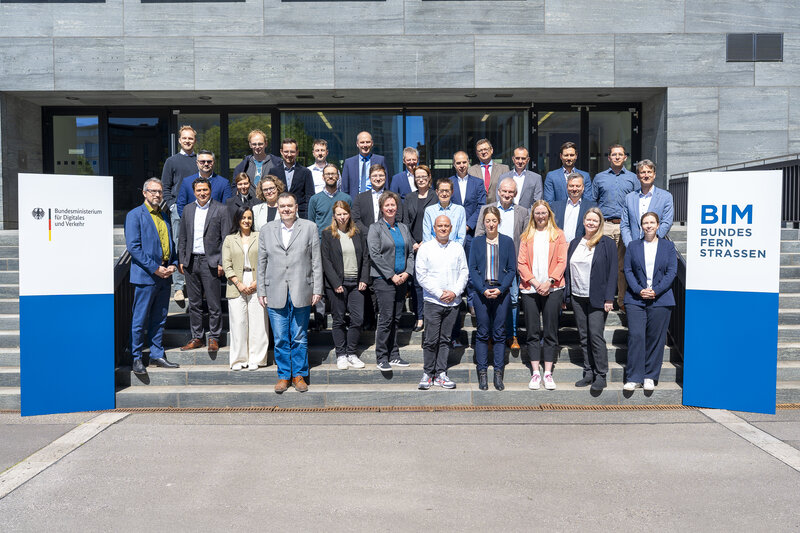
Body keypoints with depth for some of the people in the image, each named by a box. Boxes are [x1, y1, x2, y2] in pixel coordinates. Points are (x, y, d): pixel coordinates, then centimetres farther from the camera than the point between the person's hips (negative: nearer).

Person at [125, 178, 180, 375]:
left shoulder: (164, 216, 17)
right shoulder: (135, 215, -4)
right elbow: (133, 247, -12)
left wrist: (173, 264, 4)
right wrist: (155, 268, -16)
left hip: (164, 276, 6)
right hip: (145, 275, -6)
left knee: (159, 320, 12)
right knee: (140, 320, 0)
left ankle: (157, 355, 21)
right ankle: (136, 358, 9)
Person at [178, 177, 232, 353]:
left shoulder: (220, 209, -2)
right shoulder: (187, 209, 12)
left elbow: (226, 238, -5)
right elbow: (183, 238, 15)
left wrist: (222, 263, -10)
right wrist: (181, 260, 8)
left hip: (210, 262, -4)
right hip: (191, 262, 5)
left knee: (214, 304, -1)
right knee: (194, 303, 11)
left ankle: (214, 338, 11)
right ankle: (196, 337, 20)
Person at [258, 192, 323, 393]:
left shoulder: (309, 228, 4)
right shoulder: (266, 230, 9)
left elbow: (316, 261, 3)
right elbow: (262, 263, 10)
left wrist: (317, 289, -1)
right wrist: (261, 291, 6)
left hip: (301, 293, -1)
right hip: (276, 294, 1)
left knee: (300, 338, 6)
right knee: (280, 339, 5)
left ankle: (299, 375, 19)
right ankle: (283, 375, 18)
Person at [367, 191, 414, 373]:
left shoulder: (403, 228, 15)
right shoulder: (375, 228, -1)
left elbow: (410, 252, 15)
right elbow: (375, 255, -9)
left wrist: (407, 272, -2)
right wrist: (391, 276, -13)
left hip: (401, 279, 5)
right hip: (383, 280, -5)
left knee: (396, 318, 8)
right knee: (386, 319, -8)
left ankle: (393, 355, 16)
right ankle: (381, 358, 0)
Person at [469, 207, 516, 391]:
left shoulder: (507, 241, 5)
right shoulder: (477, 242, 5)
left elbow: (512, 269, 3)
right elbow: (472, 269, 2)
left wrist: (500, 289, -10)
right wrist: (483, 289, -11)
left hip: (501, 292, 0)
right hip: (481, 292, 0)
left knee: (499, 333, 3)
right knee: (482, 333, 2)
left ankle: (498, 374, 10)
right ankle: (482, 373, 9)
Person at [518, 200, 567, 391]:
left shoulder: (558, 235, 9)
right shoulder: (526, 236, 12)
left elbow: (562, 261, 1)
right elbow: (521, 263, 5)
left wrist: (549, 281, -12)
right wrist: (534, 282, -9)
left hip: (552, 288, -1)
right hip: (530, 289, 1)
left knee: (550, 332, 1)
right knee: (533, 332, 2)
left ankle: (548, 373, 7)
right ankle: (535, 373, 8)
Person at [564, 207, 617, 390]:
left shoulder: (607, 244, -2)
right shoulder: (575, 243, 12)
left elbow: (612, 272, -5)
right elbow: (568, 269, 15)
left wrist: (609, 298, -12)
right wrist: (566, 295, 9)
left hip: (597, 299, -5)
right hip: (577, 298, 5)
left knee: (596, 335, -8)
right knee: (584, 337, 8)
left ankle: (601, 376, 1)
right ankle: (588, 373, 16)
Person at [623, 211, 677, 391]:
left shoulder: (668, 246, 9)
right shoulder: (633, 246, 11)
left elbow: (672, 272, 2)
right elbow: (628, 271, 4)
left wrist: (656, 291, -10)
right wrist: (639, 290, -11)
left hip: (660, 300, 0)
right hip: (636, 299, 0)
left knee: (655, 338, 2)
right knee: (635, 336, -7)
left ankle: (650, 377, 13)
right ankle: (634, 378, -1)